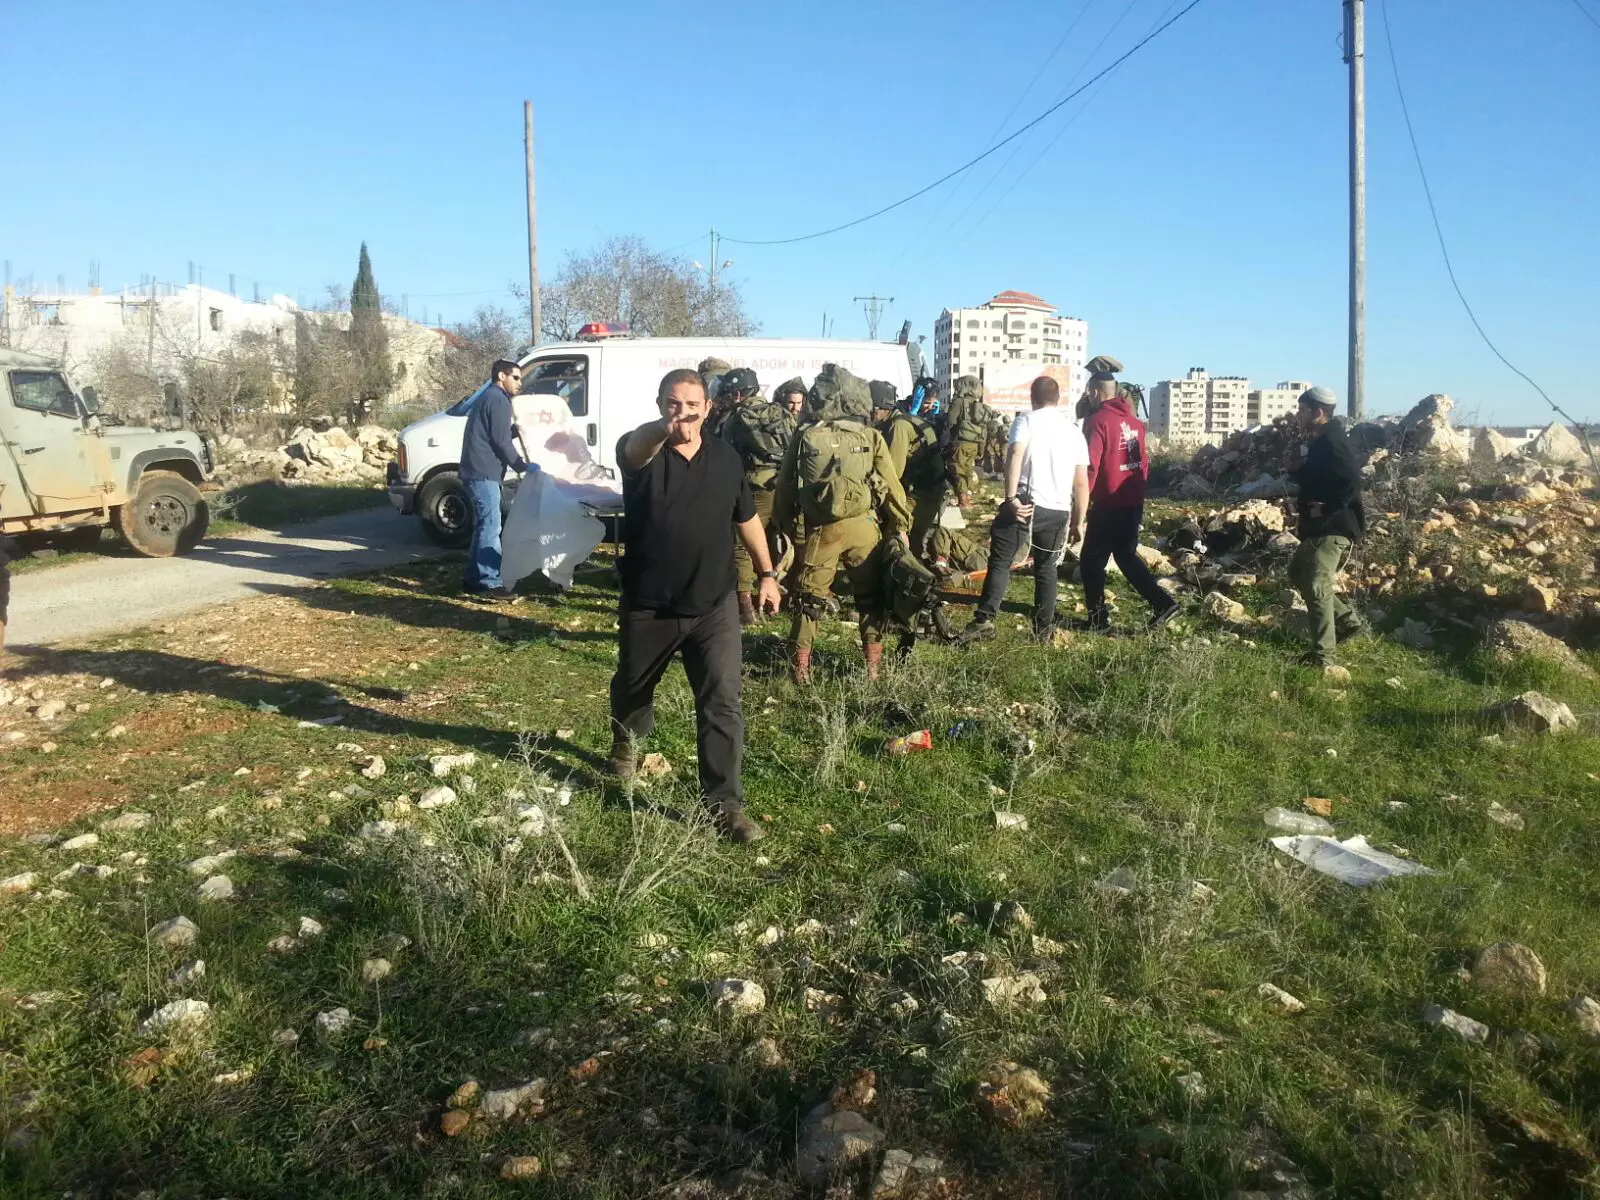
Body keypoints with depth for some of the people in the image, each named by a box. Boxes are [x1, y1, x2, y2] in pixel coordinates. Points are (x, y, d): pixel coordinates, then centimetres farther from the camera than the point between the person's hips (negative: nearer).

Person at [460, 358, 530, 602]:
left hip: (477, 471, 11)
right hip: (484, 473, -11)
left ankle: (474, 580, 19)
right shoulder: (498, 399, -10)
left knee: (484, 526, 14)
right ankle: (489, 584, -13)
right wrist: (522, 466, -6)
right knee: (491, 527, -11)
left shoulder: (488, 397, 24)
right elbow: (501, 440, -15)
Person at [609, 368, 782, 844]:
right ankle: (626, 743, 54)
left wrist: (767, 574, 14)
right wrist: (665, 429, -60)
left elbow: (747, 519, 15)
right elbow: (636, 446, -37)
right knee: (632, 687, 22)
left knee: (722, 703, -7)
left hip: (713, 605, 1)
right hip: (647, 605, -1)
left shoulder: (726, 458, 2)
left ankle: (725, 803, 1)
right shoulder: (642, 452, -10)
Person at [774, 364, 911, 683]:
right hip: (862, 526, 0)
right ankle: (873, 664, 16)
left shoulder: (805, 437, -1)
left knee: (810, 598, 11)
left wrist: (785, 525, 13)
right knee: (870, 596, 15)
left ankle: (800, 665, 11)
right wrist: (900, 524, 8)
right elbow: (891, 483, -2)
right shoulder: (870, 436, -3)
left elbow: (785, 486, 3)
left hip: (821, 530, 0)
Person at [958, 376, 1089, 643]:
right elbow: (1082, 483, 15)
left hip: (1026, 503, -4)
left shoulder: (1027, 420, 3)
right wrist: (1078, 521, 20)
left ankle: (984, 621, -7)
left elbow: (1015, 454, -17)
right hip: (1059, 510, 4)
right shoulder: (1074, 429, 16)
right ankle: (1044, 628, 19)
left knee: (1000, 562, 1)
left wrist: (1011, 498, -19)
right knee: (1046, 568, 16)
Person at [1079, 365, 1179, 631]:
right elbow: (1143, 461, 16)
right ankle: (1162, 602, 10)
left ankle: (1098, 619, 9)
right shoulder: (1134, 421, 9)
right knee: (1126, 556, 20)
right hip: (1134, 504, 7)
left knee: (1091, 561, 6)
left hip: (1108, 505, -7)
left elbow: (1090, 466, -18)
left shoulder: (1098, 421, -13)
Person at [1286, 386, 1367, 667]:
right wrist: (1297, 469, 7)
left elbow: (1351, 482, -28)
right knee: (1298, 574, 21)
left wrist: (1326, 508, -22)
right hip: (1318, 527, 11)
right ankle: (1348, 621, 25)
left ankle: (1322, 654, -6)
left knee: (1317, 586, -11)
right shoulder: (1319, 442, 15)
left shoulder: (1331, 443, -18)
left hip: (1333, 527, -11)